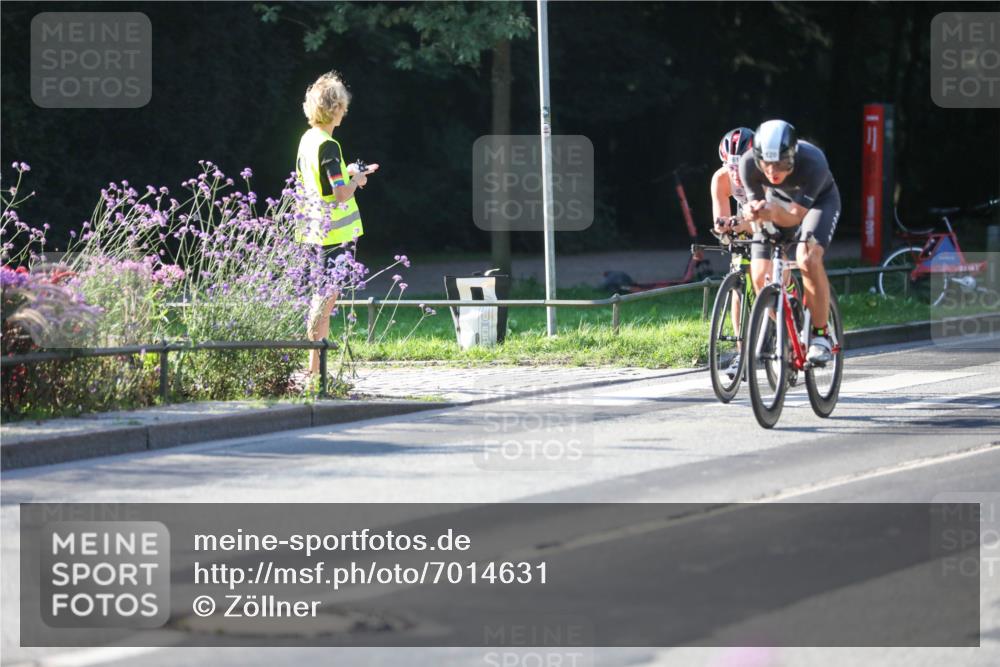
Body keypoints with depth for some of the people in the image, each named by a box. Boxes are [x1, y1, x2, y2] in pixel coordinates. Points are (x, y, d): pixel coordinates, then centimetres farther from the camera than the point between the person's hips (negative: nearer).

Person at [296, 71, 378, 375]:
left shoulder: (307, 140, 8)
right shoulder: (328, 146, -19)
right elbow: (341, 193, -23)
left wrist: (349, 173, 18)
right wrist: (355, 180, -3)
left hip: (314, 232, 9)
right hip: (333, 233, -9)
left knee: (323, 297, 14)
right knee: (326, 298, -5)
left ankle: (316, 366, 17)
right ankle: (315, 368, -4)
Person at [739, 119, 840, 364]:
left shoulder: (812, 163, -40)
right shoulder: (749, 163, -32)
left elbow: (796, 215, -37)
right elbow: (755, 202, -22)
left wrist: (774, 213, -58)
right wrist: (753, 213, -47)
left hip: (818, 200, -3)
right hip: (777, 199, 3)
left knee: (808, 259, -31)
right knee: (760, 277, -9)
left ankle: (820, 335, -17)